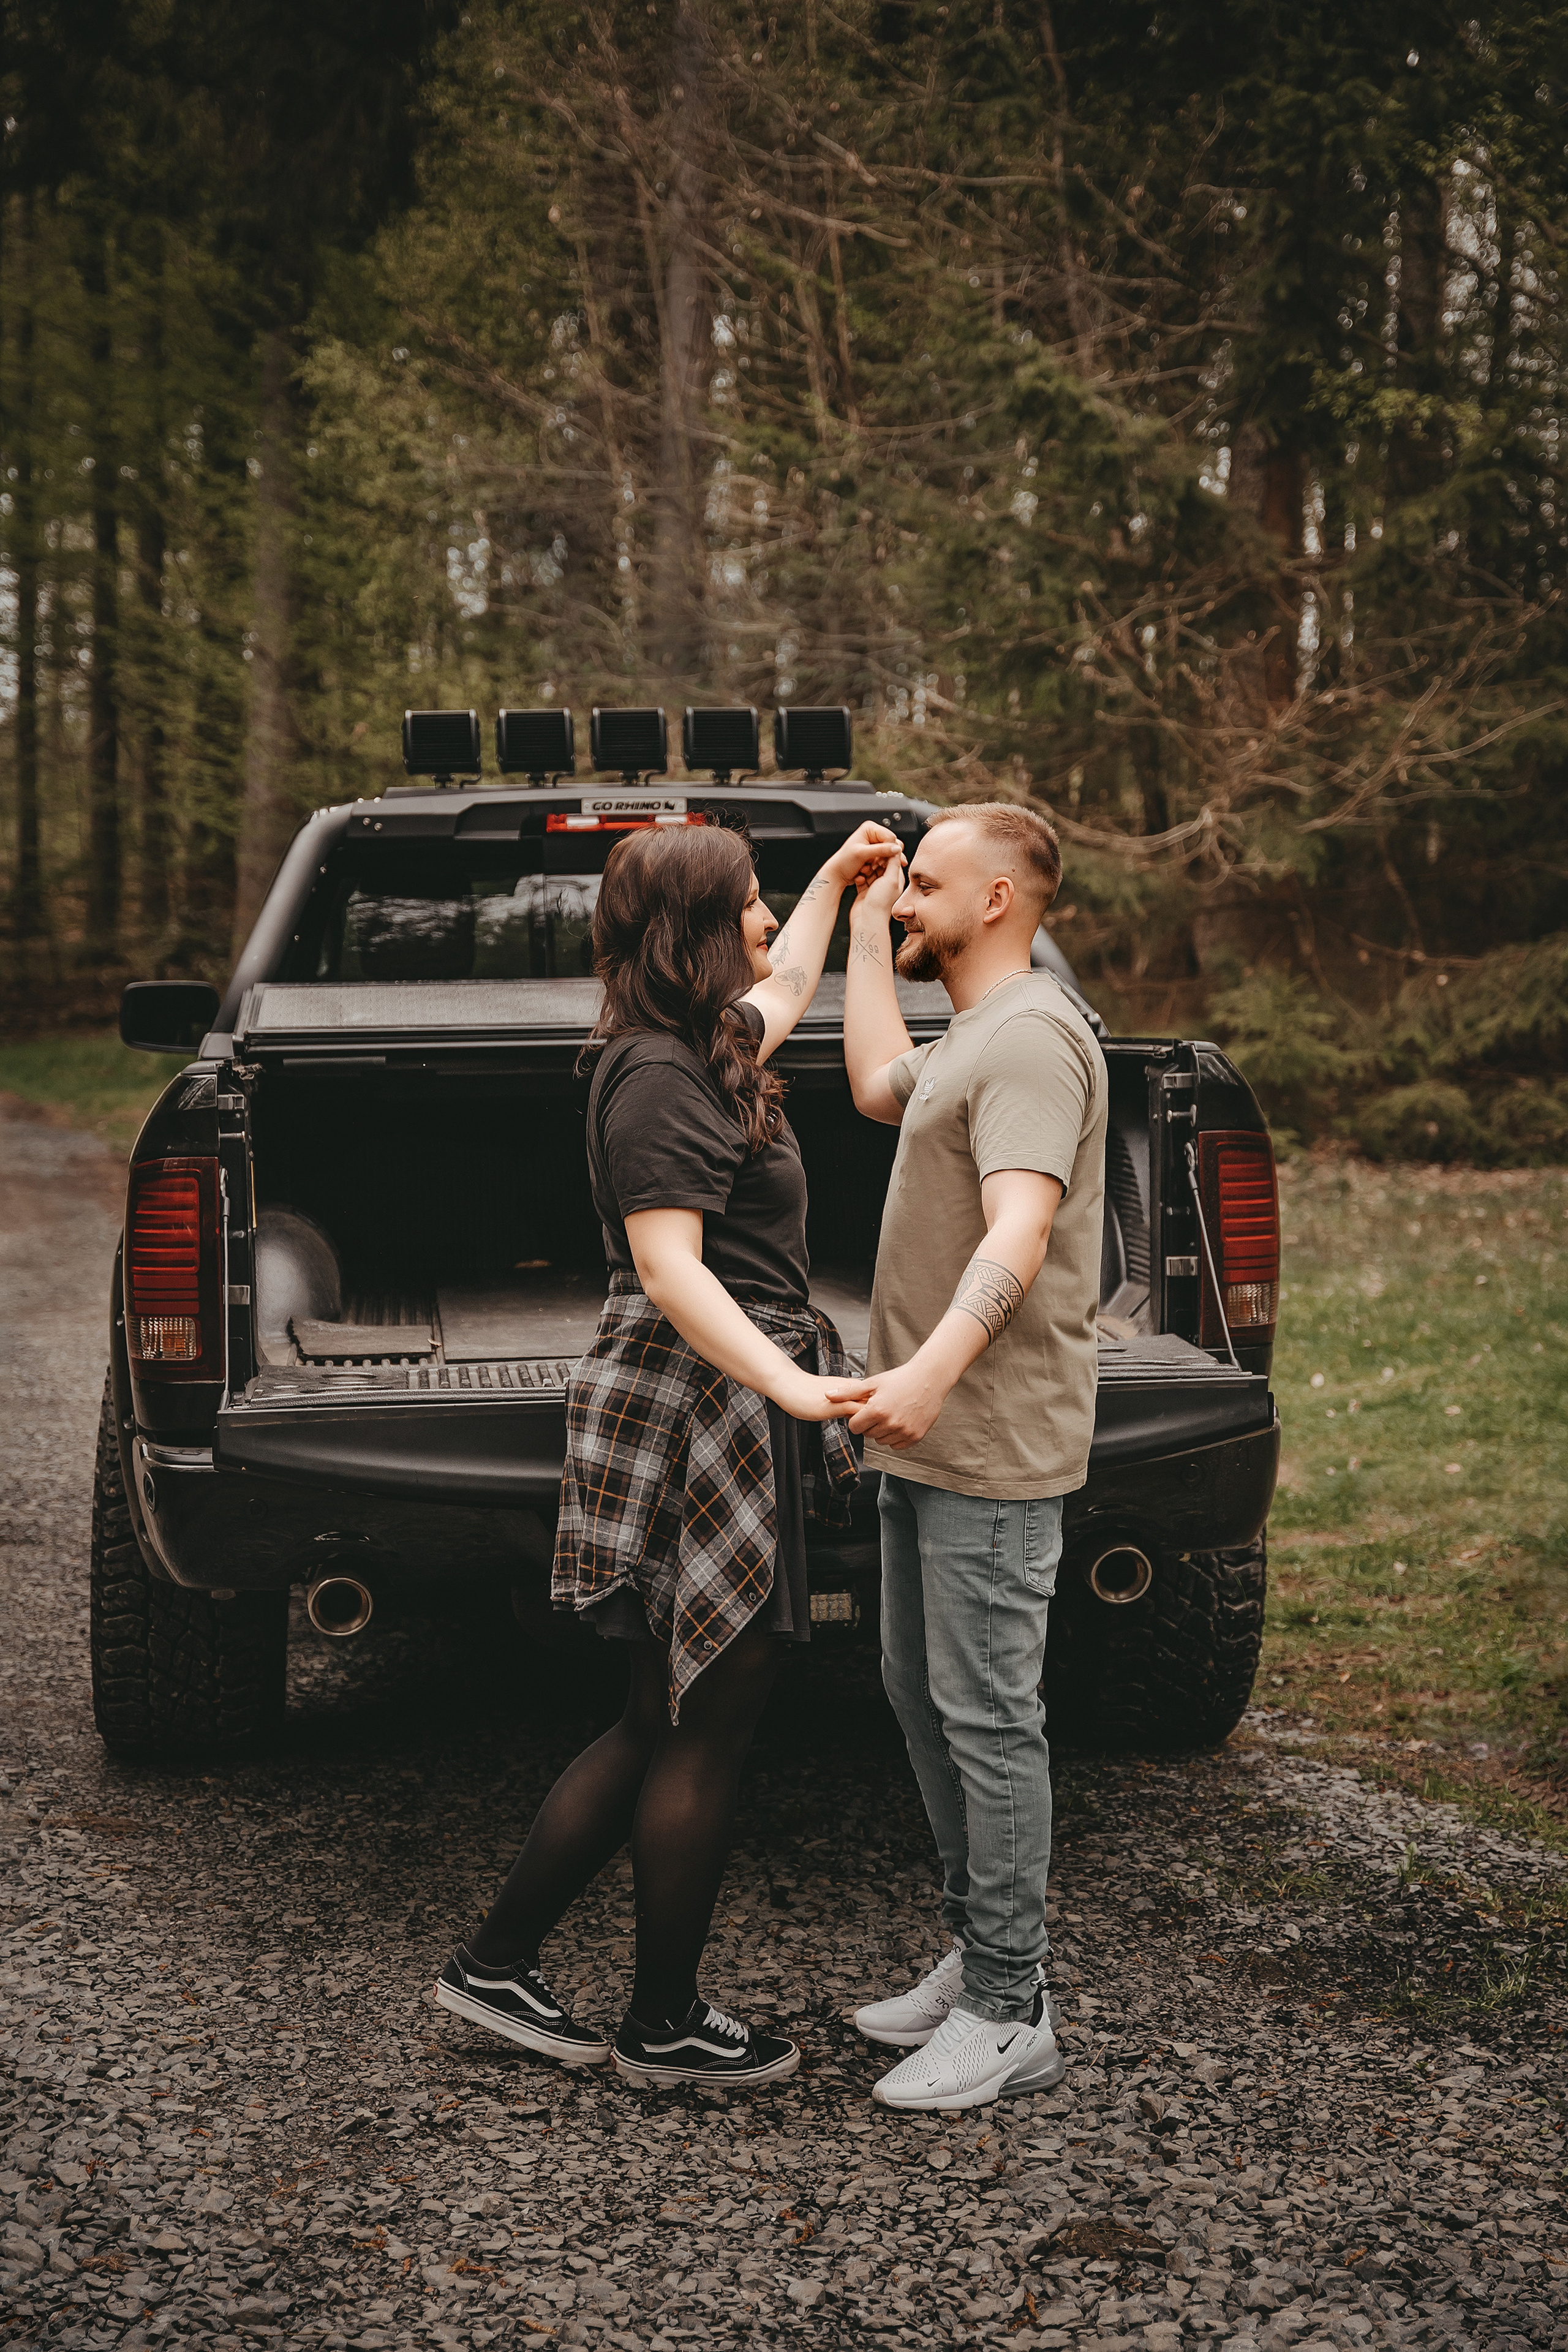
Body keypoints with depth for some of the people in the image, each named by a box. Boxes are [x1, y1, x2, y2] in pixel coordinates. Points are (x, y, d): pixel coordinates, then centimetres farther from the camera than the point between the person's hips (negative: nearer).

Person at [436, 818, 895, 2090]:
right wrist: (791, 1386, -33)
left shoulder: (701, 1052, 14)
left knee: (664, 1723, 14)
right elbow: (670, 1270, -25)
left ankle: (498, 1963, 21)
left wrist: (836, 881, 42)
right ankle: (666, 2024, 12)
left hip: (724, 1415, 10)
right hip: (696, 1411, -10)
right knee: (706, 1726, 0)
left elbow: (783, 991, 38)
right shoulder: (660, 1079, -16)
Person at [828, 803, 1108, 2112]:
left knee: (987, 1717, -7)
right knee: (923, 1698, 16)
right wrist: (865, 931, 25)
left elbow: (1019, 1236, -28)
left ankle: (1010, 2018, 1)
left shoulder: (1031, 1039, -17)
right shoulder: (973, 1037, 17)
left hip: (993, 1452, -11)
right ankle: (980, 1957, 27)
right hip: (929, 1437, 11)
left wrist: (931, 1373, -42)